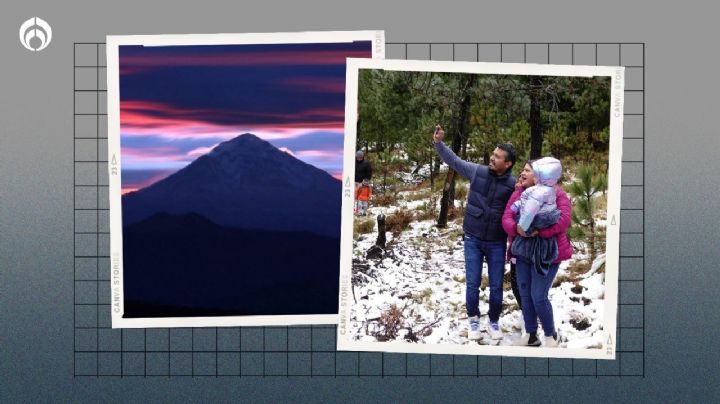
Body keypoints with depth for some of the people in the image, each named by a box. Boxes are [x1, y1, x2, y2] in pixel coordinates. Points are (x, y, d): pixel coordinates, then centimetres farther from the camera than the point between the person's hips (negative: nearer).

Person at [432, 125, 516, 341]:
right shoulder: (477, 171, -6)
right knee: (472, 284, 7)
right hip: (473, 240, 1)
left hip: (497, 243, -1)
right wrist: (438, 143, -5)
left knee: (496, 286, 8)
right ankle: (473, 319, 27)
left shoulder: (513, 184, -12)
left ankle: (493, 321, 29)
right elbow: (453, 160, 5)